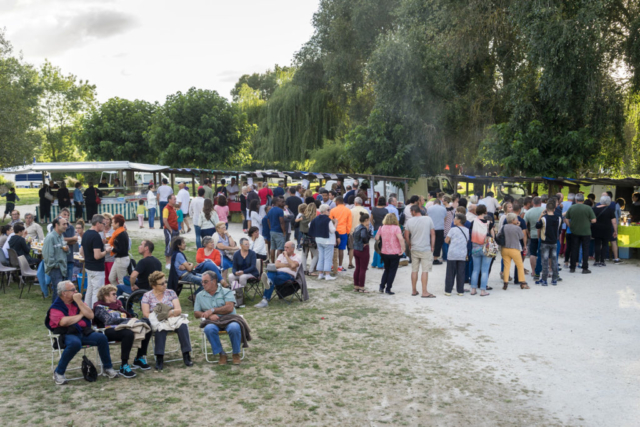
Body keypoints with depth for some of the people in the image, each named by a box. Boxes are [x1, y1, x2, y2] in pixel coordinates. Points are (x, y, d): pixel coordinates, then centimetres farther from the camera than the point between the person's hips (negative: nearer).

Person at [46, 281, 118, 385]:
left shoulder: (77, 301, 16)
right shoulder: (55, 307, -1)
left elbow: (91, 315, 4)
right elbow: (63, 322, -21)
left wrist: (79, 301, -3)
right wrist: (80, 315, -5)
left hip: (84, 332, 5)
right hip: (67, 334, -5)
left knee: (102, 338, -20)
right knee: (75, 343, -38)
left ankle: (108, 367, -2)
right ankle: (59, 373, -19)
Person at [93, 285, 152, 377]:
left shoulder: (117, 303, 25)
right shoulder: (99, 307, 3)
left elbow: (128, 316, 20)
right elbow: (109, 320, -13)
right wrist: (129, 320, -17)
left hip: (122, 327, 7)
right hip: (109, 331, -7)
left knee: (147, 329, -13)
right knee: (129, 333, -38)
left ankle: (139, 359, 1)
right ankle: (124, 367, -31)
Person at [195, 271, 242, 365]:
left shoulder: (226, 292, 8)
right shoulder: (200, 296, 18)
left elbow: (229, 308, -7)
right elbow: (196, 313, 10)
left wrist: (212, 310, -6)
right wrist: (209, 316, -9)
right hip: (213, 322, 2)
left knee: (234, 327, -36)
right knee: (209, 329, -35)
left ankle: (236, 353, -11)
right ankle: (221, 354, -16)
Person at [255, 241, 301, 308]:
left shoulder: (297, 257, 10)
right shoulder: (281, 255, 27)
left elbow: (293, 265, -14)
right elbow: (277, 265, 7)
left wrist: (286, 256, -2)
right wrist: (288, 265, -1)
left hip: (288, 274, -4)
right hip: (277, 272, 4)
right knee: (270, 273, -34)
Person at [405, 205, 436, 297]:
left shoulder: (409, 221, -3)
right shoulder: (428, 219, -5)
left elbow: (406, 236, 1)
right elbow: (433, 234, -2)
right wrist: (432, 246, 6)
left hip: (414, 249, 2)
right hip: (426, 249, -2)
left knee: (414, 270, 11)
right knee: (425, 271, 0)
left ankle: (414, 290, 19)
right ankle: (424, 292, 1)